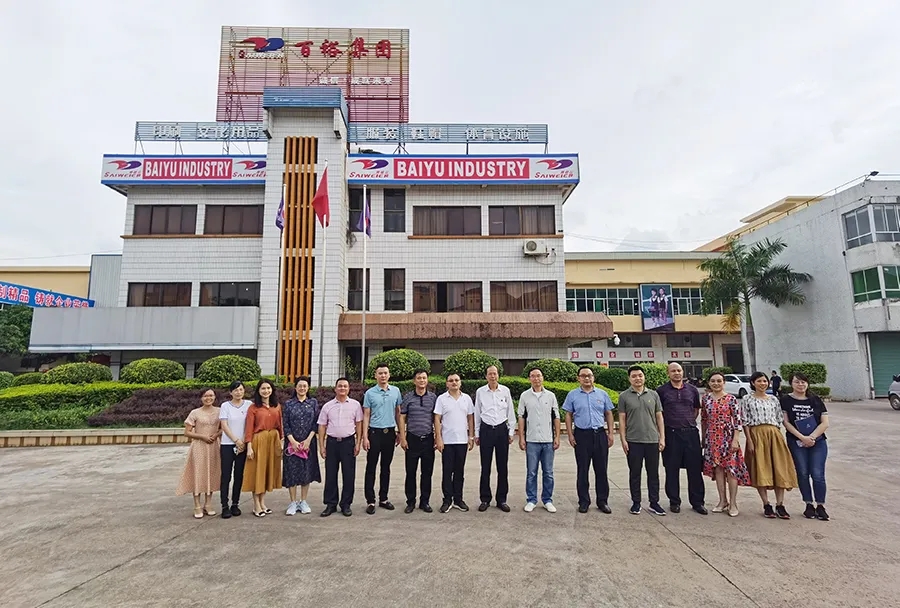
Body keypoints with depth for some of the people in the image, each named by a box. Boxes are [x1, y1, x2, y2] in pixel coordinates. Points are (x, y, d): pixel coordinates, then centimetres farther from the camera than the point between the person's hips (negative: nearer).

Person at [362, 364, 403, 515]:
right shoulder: (370, 393, -2)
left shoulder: (396, 391, 5)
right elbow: (366, 416, -1)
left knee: (386, 467, 11)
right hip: (374, 432, -2)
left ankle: (383, 498, 22)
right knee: (371, 467, 2)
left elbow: (398, 413, 10)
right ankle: (370, 501, 10)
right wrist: (365, 437, -6)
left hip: (390, 432, 3)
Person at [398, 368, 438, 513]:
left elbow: (436, 419, 8)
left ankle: (425, 501, 21)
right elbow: (402, 418, 2)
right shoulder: (407, 397, 1)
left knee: (427, 472, 7)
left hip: (428, 439, 1)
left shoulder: (433, 397, 4)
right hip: (412, 439, -1)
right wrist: (402, 438, -3)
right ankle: (410, 502, 18)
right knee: (411, 472, 5)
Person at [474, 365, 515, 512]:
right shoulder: (480, 392, 0)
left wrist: (511, 431, 4)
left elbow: (511, 412, 6)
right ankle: (485, 499, 18)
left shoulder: (505, 391, 0)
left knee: (503, 467, 6)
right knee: (485, 467, 6)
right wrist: (476, 434, 7)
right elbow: (477, 414, 7)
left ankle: (502, 499, 19)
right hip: (486, 430, 0)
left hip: (502, 429, 1)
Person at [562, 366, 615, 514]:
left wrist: (610, 433, 4)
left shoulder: (602, 394, 7)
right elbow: (568, 415, 4)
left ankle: (602, 501, 20)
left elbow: (608, 414, 11)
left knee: (601, 470, 7)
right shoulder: (572, 395, 3)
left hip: (600, 434, 1)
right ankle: (584, 501, 16)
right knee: (582, 470, 5)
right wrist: (570, 435, -2)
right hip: (581, 435, -1)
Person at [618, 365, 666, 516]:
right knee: (634, 473, 7)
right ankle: (636, 503, 18)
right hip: (633, 441, -2)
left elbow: (659, 417, 8)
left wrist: (662, 437, 2)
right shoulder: (624, 396, 1)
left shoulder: (653, 395, 7)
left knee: (653, 473, 9)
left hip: (652, 440, 2)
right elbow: (622, 419, 0)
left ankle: (654, 503, 21)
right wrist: (623, 440, -5)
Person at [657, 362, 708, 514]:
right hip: (671, 434, -2)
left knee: (695, 468, 6)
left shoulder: (692, 390, 8)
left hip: (691, 433, 2)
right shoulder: (661, 391, -1)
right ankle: (674, 502, 18)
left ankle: (697, 502, 19)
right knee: (672, 469, 6)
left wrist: (689, 422, 11)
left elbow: (696, 409, 19)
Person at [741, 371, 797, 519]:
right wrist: (749, 441, -10)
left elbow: (779, 420, 14)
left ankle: (780, 505, 10)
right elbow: (745, 422, -3)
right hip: (756, 435, -3)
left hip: (774, 435, 3)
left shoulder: (774, 399, 12)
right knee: (760, 470, -1)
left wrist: (777, 436, 5)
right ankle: (766, 505, 9)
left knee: (779, 469, 1)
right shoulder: (747, 399, 0)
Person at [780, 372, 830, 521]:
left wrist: (811, 437, -11)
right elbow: (786, 422, -4)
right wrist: (803, 437, -13)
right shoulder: (786, 400, 1)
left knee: (818, 474, -2)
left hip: (818, 442, 1)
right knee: (802, 474, 4)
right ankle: (809, 505, 16)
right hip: (796, 443, -1)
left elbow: (825, 423, 0)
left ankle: (820, 506, 11)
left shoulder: (816, 400, 6)